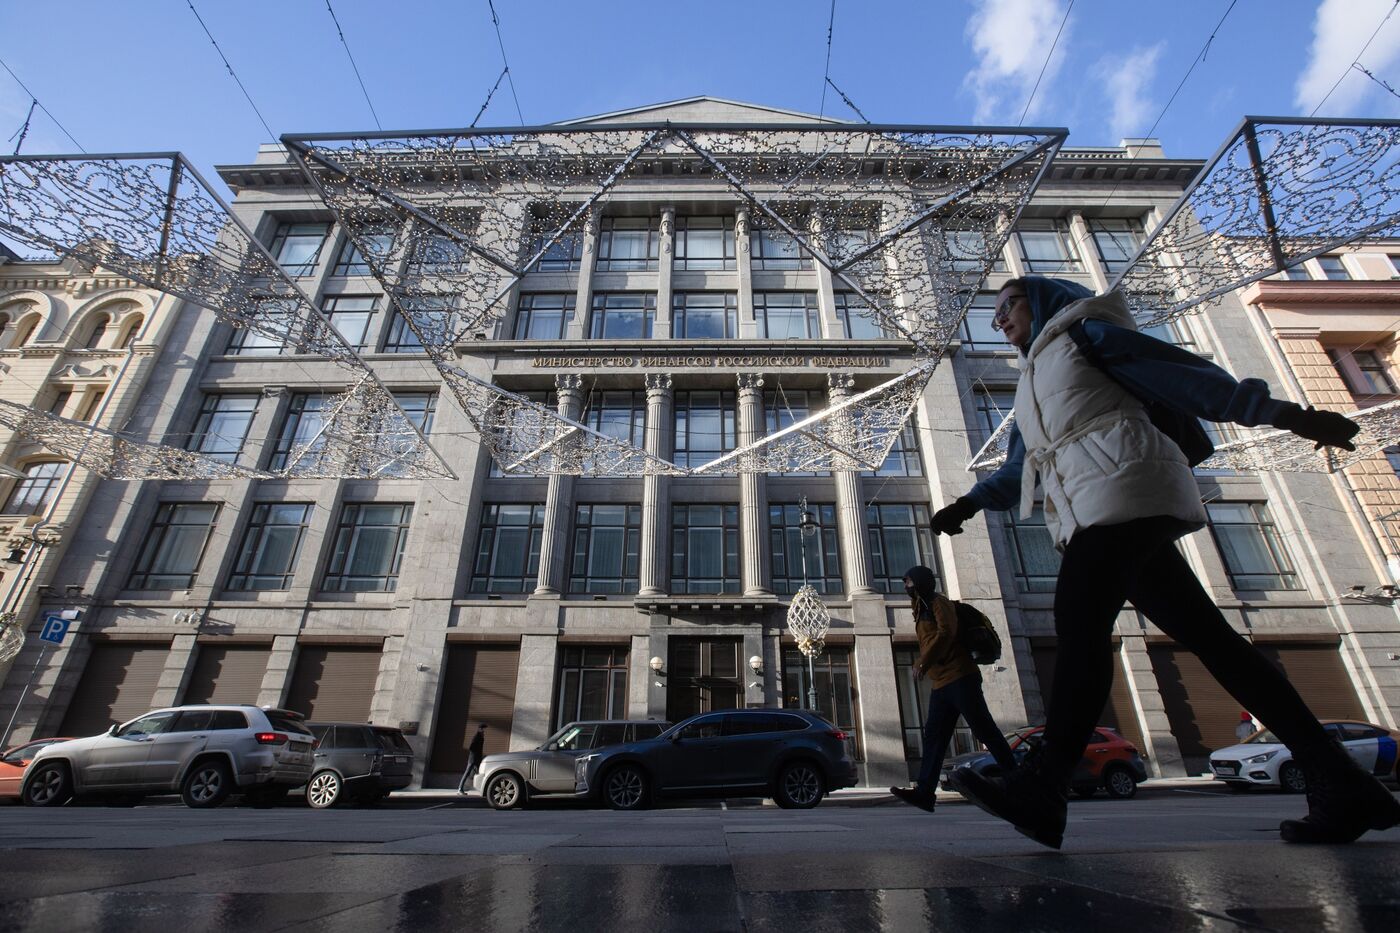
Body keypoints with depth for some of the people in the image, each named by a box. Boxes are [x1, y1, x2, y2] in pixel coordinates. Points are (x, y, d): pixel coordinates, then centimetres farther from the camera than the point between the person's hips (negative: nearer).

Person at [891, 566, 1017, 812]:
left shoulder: (938, 602, -4)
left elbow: (946, 632, -19)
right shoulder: (922, 610, 23)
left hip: (959, 676, -9)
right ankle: (924, 792, -3)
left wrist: (925, 662, -16)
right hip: (940, 683, 9)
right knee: (933, 736, 1)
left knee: (983, 729, -5)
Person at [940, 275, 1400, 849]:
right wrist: (969, 503, 10)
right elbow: (1018, 473, 24)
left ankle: (1039, 790, -23)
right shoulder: (1029, 385, 30)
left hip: (1121, 485, -8)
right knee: (1205, 634, 2)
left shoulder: (1081, 332, 10)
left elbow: (1188, 374, 3)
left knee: (1078, 620, -20)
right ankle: (1340, 783, 7)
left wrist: (1286, 414, -4)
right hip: (1092, 511, 8)